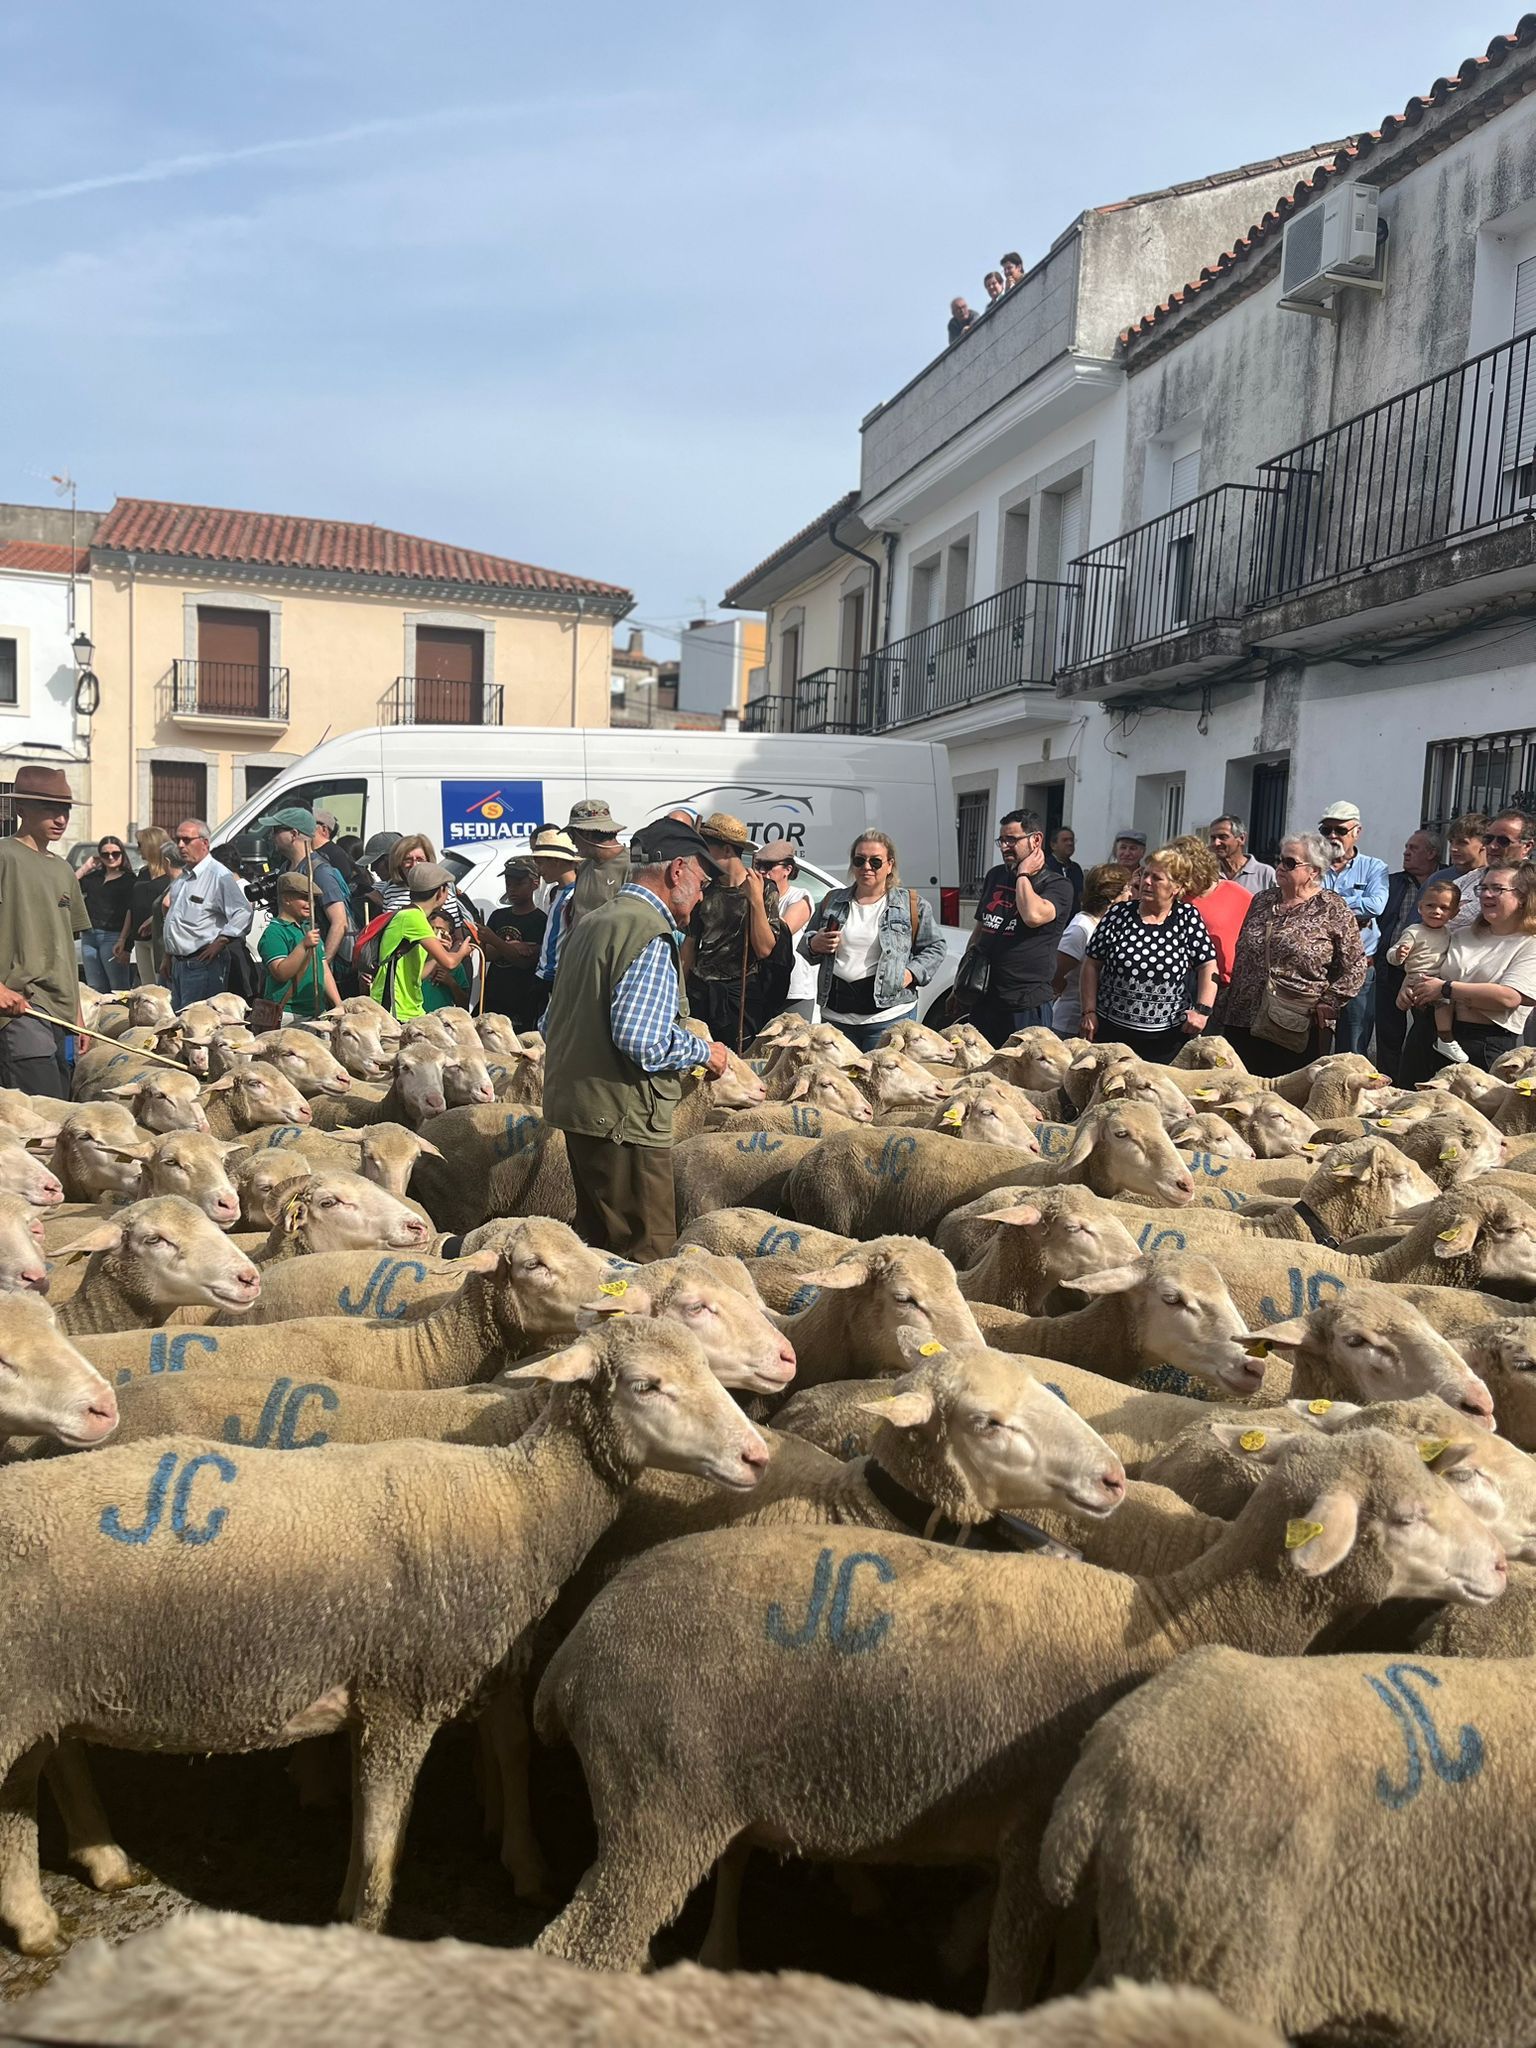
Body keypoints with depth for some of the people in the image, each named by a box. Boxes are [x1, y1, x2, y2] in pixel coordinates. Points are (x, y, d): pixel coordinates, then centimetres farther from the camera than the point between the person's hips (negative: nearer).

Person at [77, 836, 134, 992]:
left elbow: (131, 913, -8)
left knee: (119, 990, -6)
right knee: (95, 990, 9)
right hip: (89, 937, 6)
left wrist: (123, 943, -16)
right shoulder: (93, 877, 16)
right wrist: (85, 867, 9)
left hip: (112, 937, -6)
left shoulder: (128, 879, -2)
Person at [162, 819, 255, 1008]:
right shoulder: (182, 875, 17)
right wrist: (168, 957, 23)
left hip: (203, 964, -9)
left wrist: (219, 943, -19)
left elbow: (244, 913, -20)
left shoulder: (219, 875, -12)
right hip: (178, 963, 9)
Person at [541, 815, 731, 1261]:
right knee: (647, 1257, -4)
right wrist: (703, 1052, -8)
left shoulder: (592, 923, 16)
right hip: (623, 1118, -10)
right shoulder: (650, 933, -15)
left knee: (597, 1240, 19)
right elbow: (641, 1038, -25)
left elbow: (556, 1022, 21)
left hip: (574, 1104, 10)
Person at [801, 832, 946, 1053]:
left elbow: (934, 947, 9)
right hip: (836, 1012, 4)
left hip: (889, 1013, -3)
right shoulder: (833, 901, 13)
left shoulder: (911, 904, 4)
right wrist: (814, 945, -2)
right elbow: (804, 945, 21)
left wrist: (911, 973, -7)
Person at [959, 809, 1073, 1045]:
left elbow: (1033, 915, -28)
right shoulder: (994, 876, 14)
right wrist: (960, 983, 17)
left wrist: (1023, 874, -12)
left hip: (1027, 1007, -6)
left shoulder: (1057, 885, -6)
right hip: (983, 1000, 6)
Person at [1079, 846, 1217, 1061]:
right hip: (1111, 1030, 1)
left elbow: (1208, 966, 0)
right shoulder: (1118, 915, 1)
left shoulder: (1188, 917, 1)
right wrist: (1089, 1012, -1)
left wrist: (1202, 1010, -11)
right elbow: (1092, 965, 4)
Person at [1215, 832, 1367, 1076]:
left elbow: (1355, 965, -2)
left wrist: (1329, 1002, -8)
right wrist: (1226, 1005, 15)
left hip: (1297, 1028, -5)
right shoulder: (1262, 901, 14)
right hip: (1242, 1021, 5)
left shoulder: (1333, 910, -3)